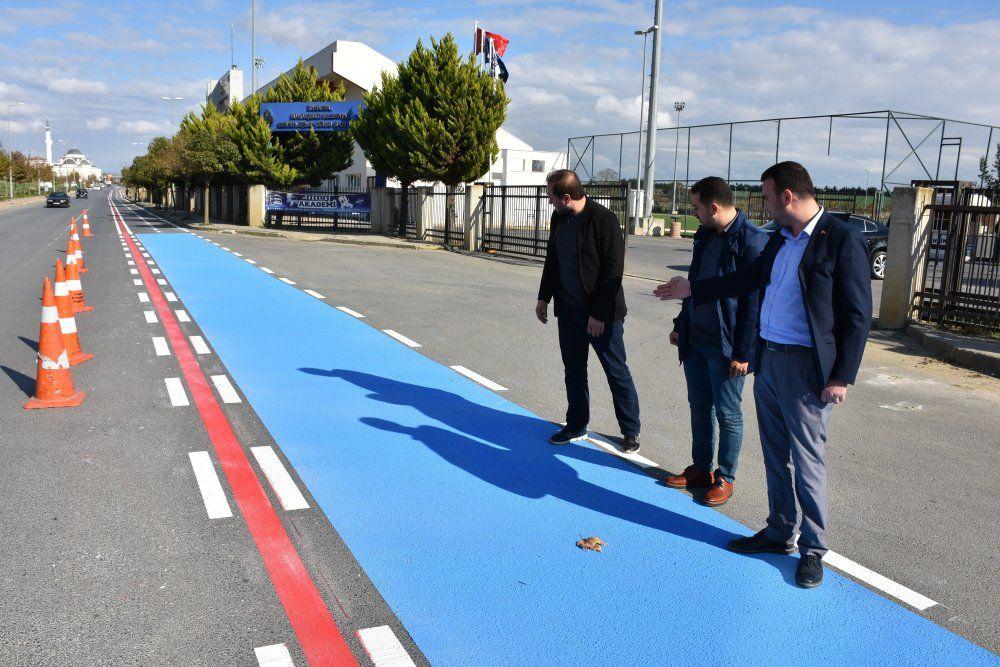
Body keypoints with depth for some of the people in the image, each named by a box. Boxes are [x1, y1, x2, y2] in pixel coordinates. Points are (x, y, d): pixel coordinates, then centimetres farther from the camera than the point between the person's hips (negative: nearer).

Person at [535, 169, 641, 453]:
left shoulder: (604, 220, -17)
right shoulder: (558, 219, 6)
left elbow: (613, 270, -18)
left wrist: (599, 314, -19)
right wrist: (544, 297, 14)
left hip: (602, 313, -7)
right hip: (568, 310, 7)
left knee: (617, 373, 4)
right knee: (574, 371, 14)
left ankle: (631, 430, 18)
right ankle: (576, 426, 28)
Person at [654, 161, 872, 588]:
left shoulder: (842, 241, -13)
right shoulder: (780, 238, 10)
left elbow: (857, 316, -13)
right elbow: (748, 279, 23)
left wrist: (841, 377, -15)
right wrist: (691, 289, 25)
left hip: (806, 368, -8)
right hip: (768, 361, 8)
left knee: (807, 461, 2)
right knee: (776, 455, 17)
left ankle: (813, 549, 19)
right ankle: (779, 533, 32)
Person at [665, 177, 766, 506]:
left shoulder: (751, 241, -17)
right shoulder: (705, 235, 8)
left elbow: (754, 302, -18)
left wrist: (743, 353, -18)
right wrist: (681, 325, 18)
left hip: (725, 347, -8)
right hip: (695, 340, 8)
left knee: (727, 414, 6)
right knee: (699, 406, 16)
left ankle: (725, 478, 21)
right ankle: (700, 469, 30)